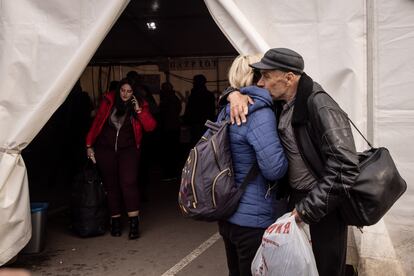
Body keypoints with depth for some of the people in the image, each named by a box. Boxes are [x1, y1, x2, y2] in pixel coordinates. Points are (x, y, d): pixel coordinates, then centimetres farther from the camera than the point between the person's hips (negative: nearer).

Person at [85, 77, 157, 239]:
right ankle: (115, 221, 18)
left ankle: (134, 222, -12)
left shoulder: (140, 105, 1)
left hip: (128, 150, -1)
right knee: (111, 185, 7)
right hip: (105, 149, 1)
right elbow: (96, 122, 5)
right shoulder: (108, 101, 1)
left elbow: (150, 126, -8)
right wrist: (89, 145, 2)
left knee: (128, 182, -16)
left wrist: (139, 110, -17)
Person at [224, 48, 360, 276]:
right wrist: (235, 94, -4)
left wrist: (305, 209, -25)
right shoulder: (280, 101, 2)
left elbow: (344, 168, -28)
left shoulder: (319, 106, -22)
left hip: (324, 204, -7)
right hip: (296, 197, 7)